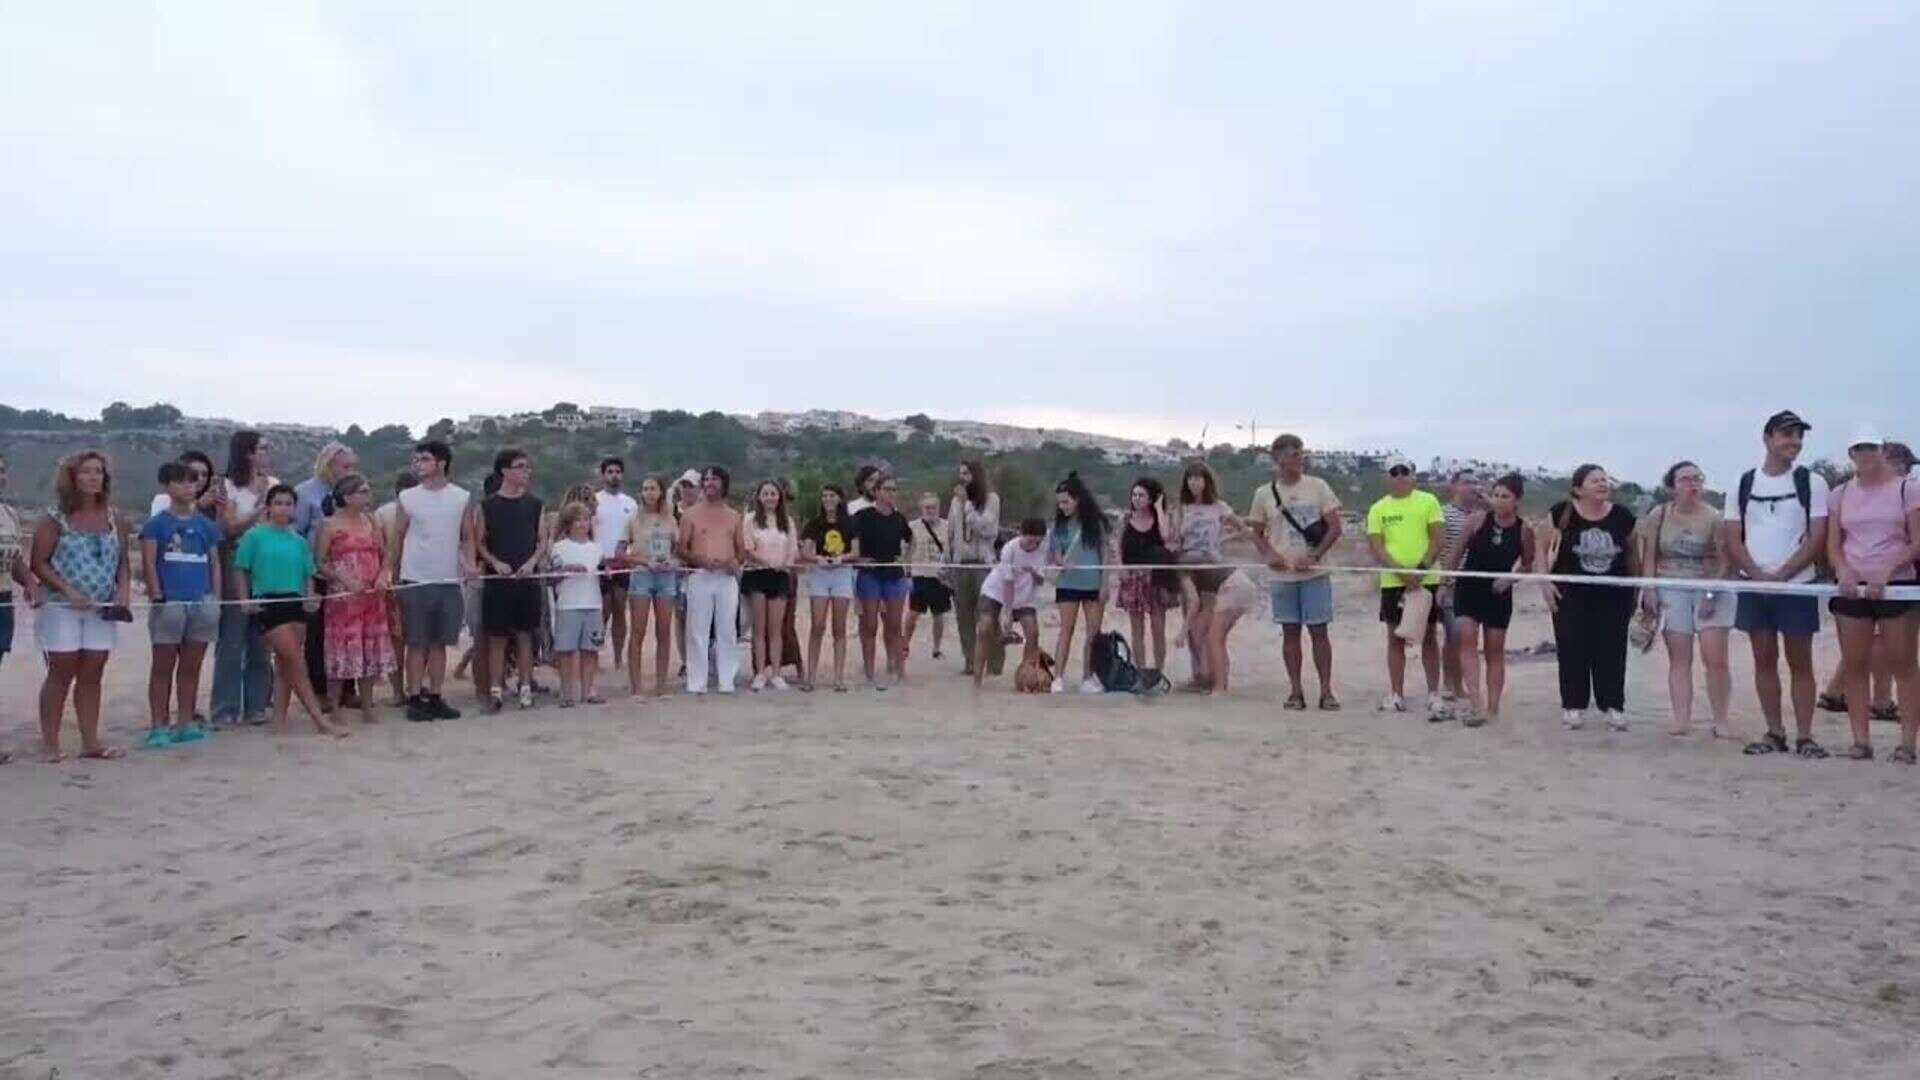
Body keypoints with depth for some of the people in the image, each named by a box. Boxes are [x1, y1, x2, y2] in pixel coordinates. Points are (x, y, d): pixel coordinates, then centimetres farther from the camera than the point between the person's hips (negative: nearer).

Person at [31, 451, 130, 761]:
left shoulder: (114, 518, 8)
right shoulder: (55, 518, -4)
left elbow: (123, 561, 11)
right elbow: (39, 563, -6)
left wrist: (123, 589, -6)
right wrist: (68, 590, -17)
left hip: (102, 608, 4)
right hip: (61, 607, -4)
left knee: (91, 675, 7)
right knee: (61, 673, -1)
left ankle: (90, 741, 12)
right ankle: (50, 743, 5)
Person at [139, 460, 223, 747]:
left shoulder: (206, 525, 11)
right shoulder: (156, 524, 1)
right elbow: (148, 563, -5)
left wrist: (215, 597, 6)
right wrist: (157, 596, -13)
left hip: (202, 602, 4)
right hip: (169, 602, -4)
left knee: (191, 667, 10)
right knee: (163, 666, 3)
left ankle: (185, 723, 18)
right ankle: (159, 726, 7)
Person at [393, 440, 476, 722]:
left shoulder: (462, 497, 4)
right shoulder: (407, 497, 3)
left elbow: (468, 537, 8)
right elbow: (398, 537, 6)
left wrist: (470, 563, -9)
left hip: (448, 580, 1)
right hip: (414, 579, -1)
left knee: (439, 643, 8)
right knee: (417, 643, 1)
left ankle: (436, 697, 15)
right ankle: (414, 699, 7)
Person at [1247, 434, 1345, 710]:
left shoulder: (1317, 486, 0)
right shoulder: (1264, 493, 3)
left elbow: (1335, 527, -2)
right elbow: (1256, 532, 12)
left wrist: (1315, 556, -13)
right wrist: (1269, 555, -7)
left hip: (1315, 573, -1)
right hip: (1281, 574, 1)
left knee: (1319, 631, 0)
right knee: (1290, 633, 6)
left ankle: (1326, 691, 5)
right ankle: (1296, 691, 12)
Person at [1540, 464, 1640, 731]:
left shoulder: (1623, 516, -1)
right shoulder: (1561, 514, -7)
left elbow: (1632, 554, 9)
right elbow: (1543, 549, 2)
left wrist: (1636, 591, 10)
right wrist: (1546, 582, -7)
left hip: (1613, 596, 2)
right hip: (1571, 595, -2)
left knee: (1611, 651, 3)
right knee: (1573, 650, 2)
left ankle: (1613, 706, 13)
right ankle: (1573, 706, 12)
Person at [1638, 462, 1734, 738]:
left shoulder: (1713, 518, -6)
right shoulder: (1659, 515, 2)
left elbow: (1724, 560, -7)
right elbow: (1649, 557, 5)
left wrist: (1712, 594, -14)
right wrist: (1650, 590, -3)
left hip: (1710, 590, -2)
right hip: (1672, 591, 2)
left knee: (1715, 659, -6)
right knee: (1679, 659, 2)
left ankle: (1720, 721, 4)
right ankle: (1682, 721, 2)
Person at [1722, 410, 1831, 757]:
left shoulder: (1812, 482, 1)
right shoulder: (1744, 483, 6)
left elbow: (1817, 539, -5)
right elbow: (1732, 539, 3)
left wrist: (1781, 575, -13)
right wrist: (1758, 574, -11)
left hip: (1797, 585, -2)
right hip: (1752, 585, 2)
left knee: (1800, 662, 1)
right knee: (1764, 660, 6)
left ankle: (1804, 736, 5)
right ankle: (1774, 733, 14)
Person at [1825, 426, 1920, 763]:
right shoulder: (1841, 495, 11)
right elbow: (1833, 545, 9)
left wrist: (1885, 574, -16)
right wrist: (1844, 573, -11)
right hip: (1851, 589, 3)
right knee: (1855, 665, 2)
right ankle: (1861, 740, 5)